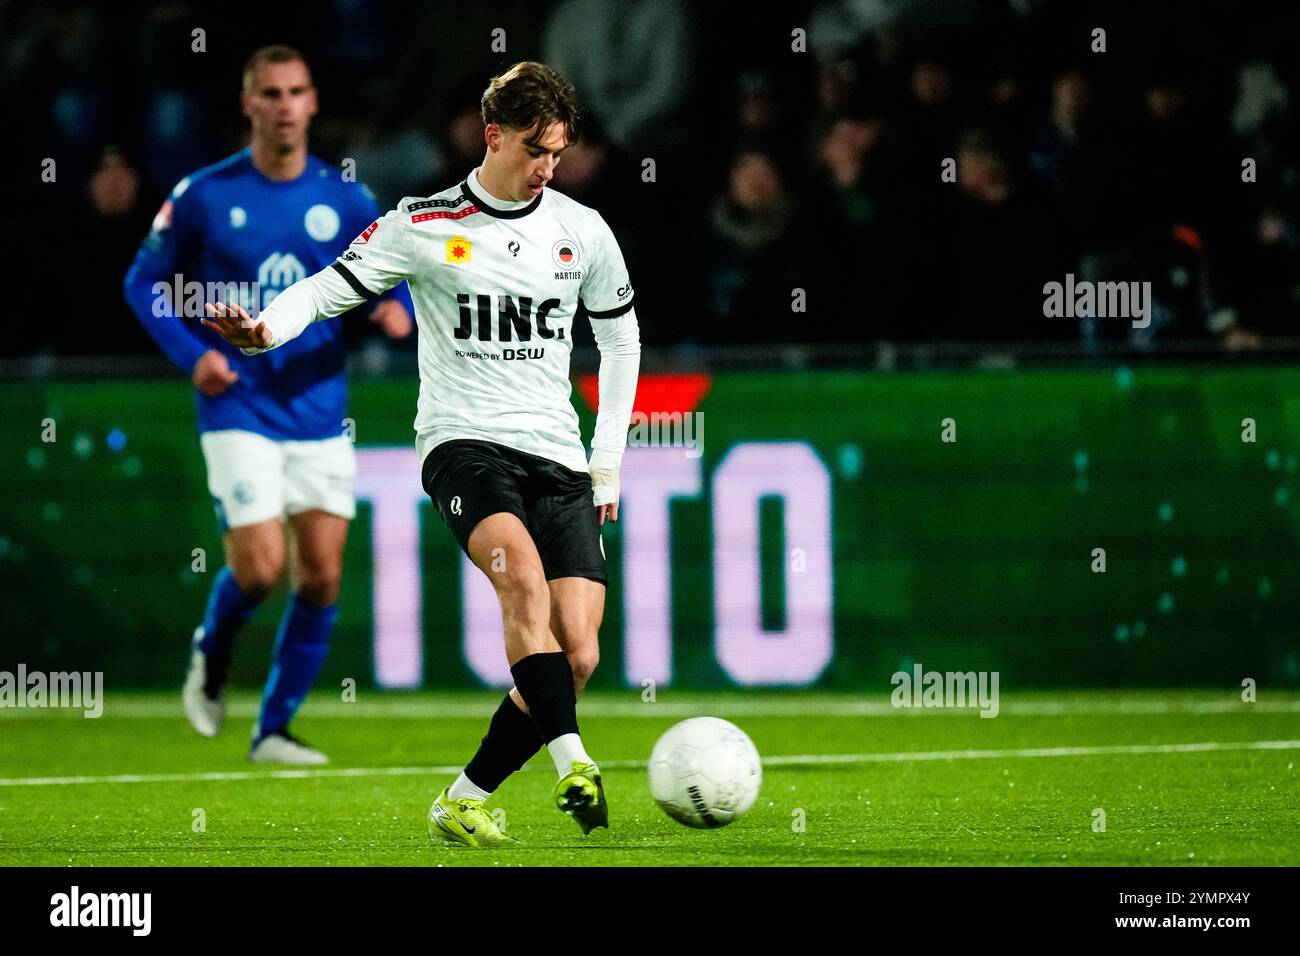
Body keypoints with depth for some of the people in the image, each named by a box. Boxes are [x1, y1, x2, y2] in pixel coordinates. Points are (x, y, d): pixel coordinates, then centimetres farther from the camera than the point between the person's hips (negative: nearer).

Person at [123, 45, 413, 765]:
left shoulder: (345, 200, 3)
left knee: (321, 577, -2)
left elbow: (396, 274, 12)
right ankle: (212, 655, 19)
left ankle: (273, 729, 11)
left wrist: (399, 308, -12)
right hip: (239, 412, -3)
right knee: (259, 568, -14)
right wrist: (191, 354, -10)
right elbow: (145, 282, 5)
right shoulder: (203, 197, -3)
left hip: (321, 414, 3)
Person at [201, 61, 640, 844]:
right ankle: (573, 765, -40)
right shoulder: (425, 225, 1)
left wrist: (609, 457, 17)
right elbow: (331, 287, -2)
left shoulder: (583, 231, 9)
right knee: (524, 574, -34)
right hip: (465, 442, -4)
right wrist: (267, 330, -24)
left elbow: (621, 336, 21)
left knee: (579, 656, -10)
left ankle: (463, 804, 4)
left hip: (558, 457, 4)